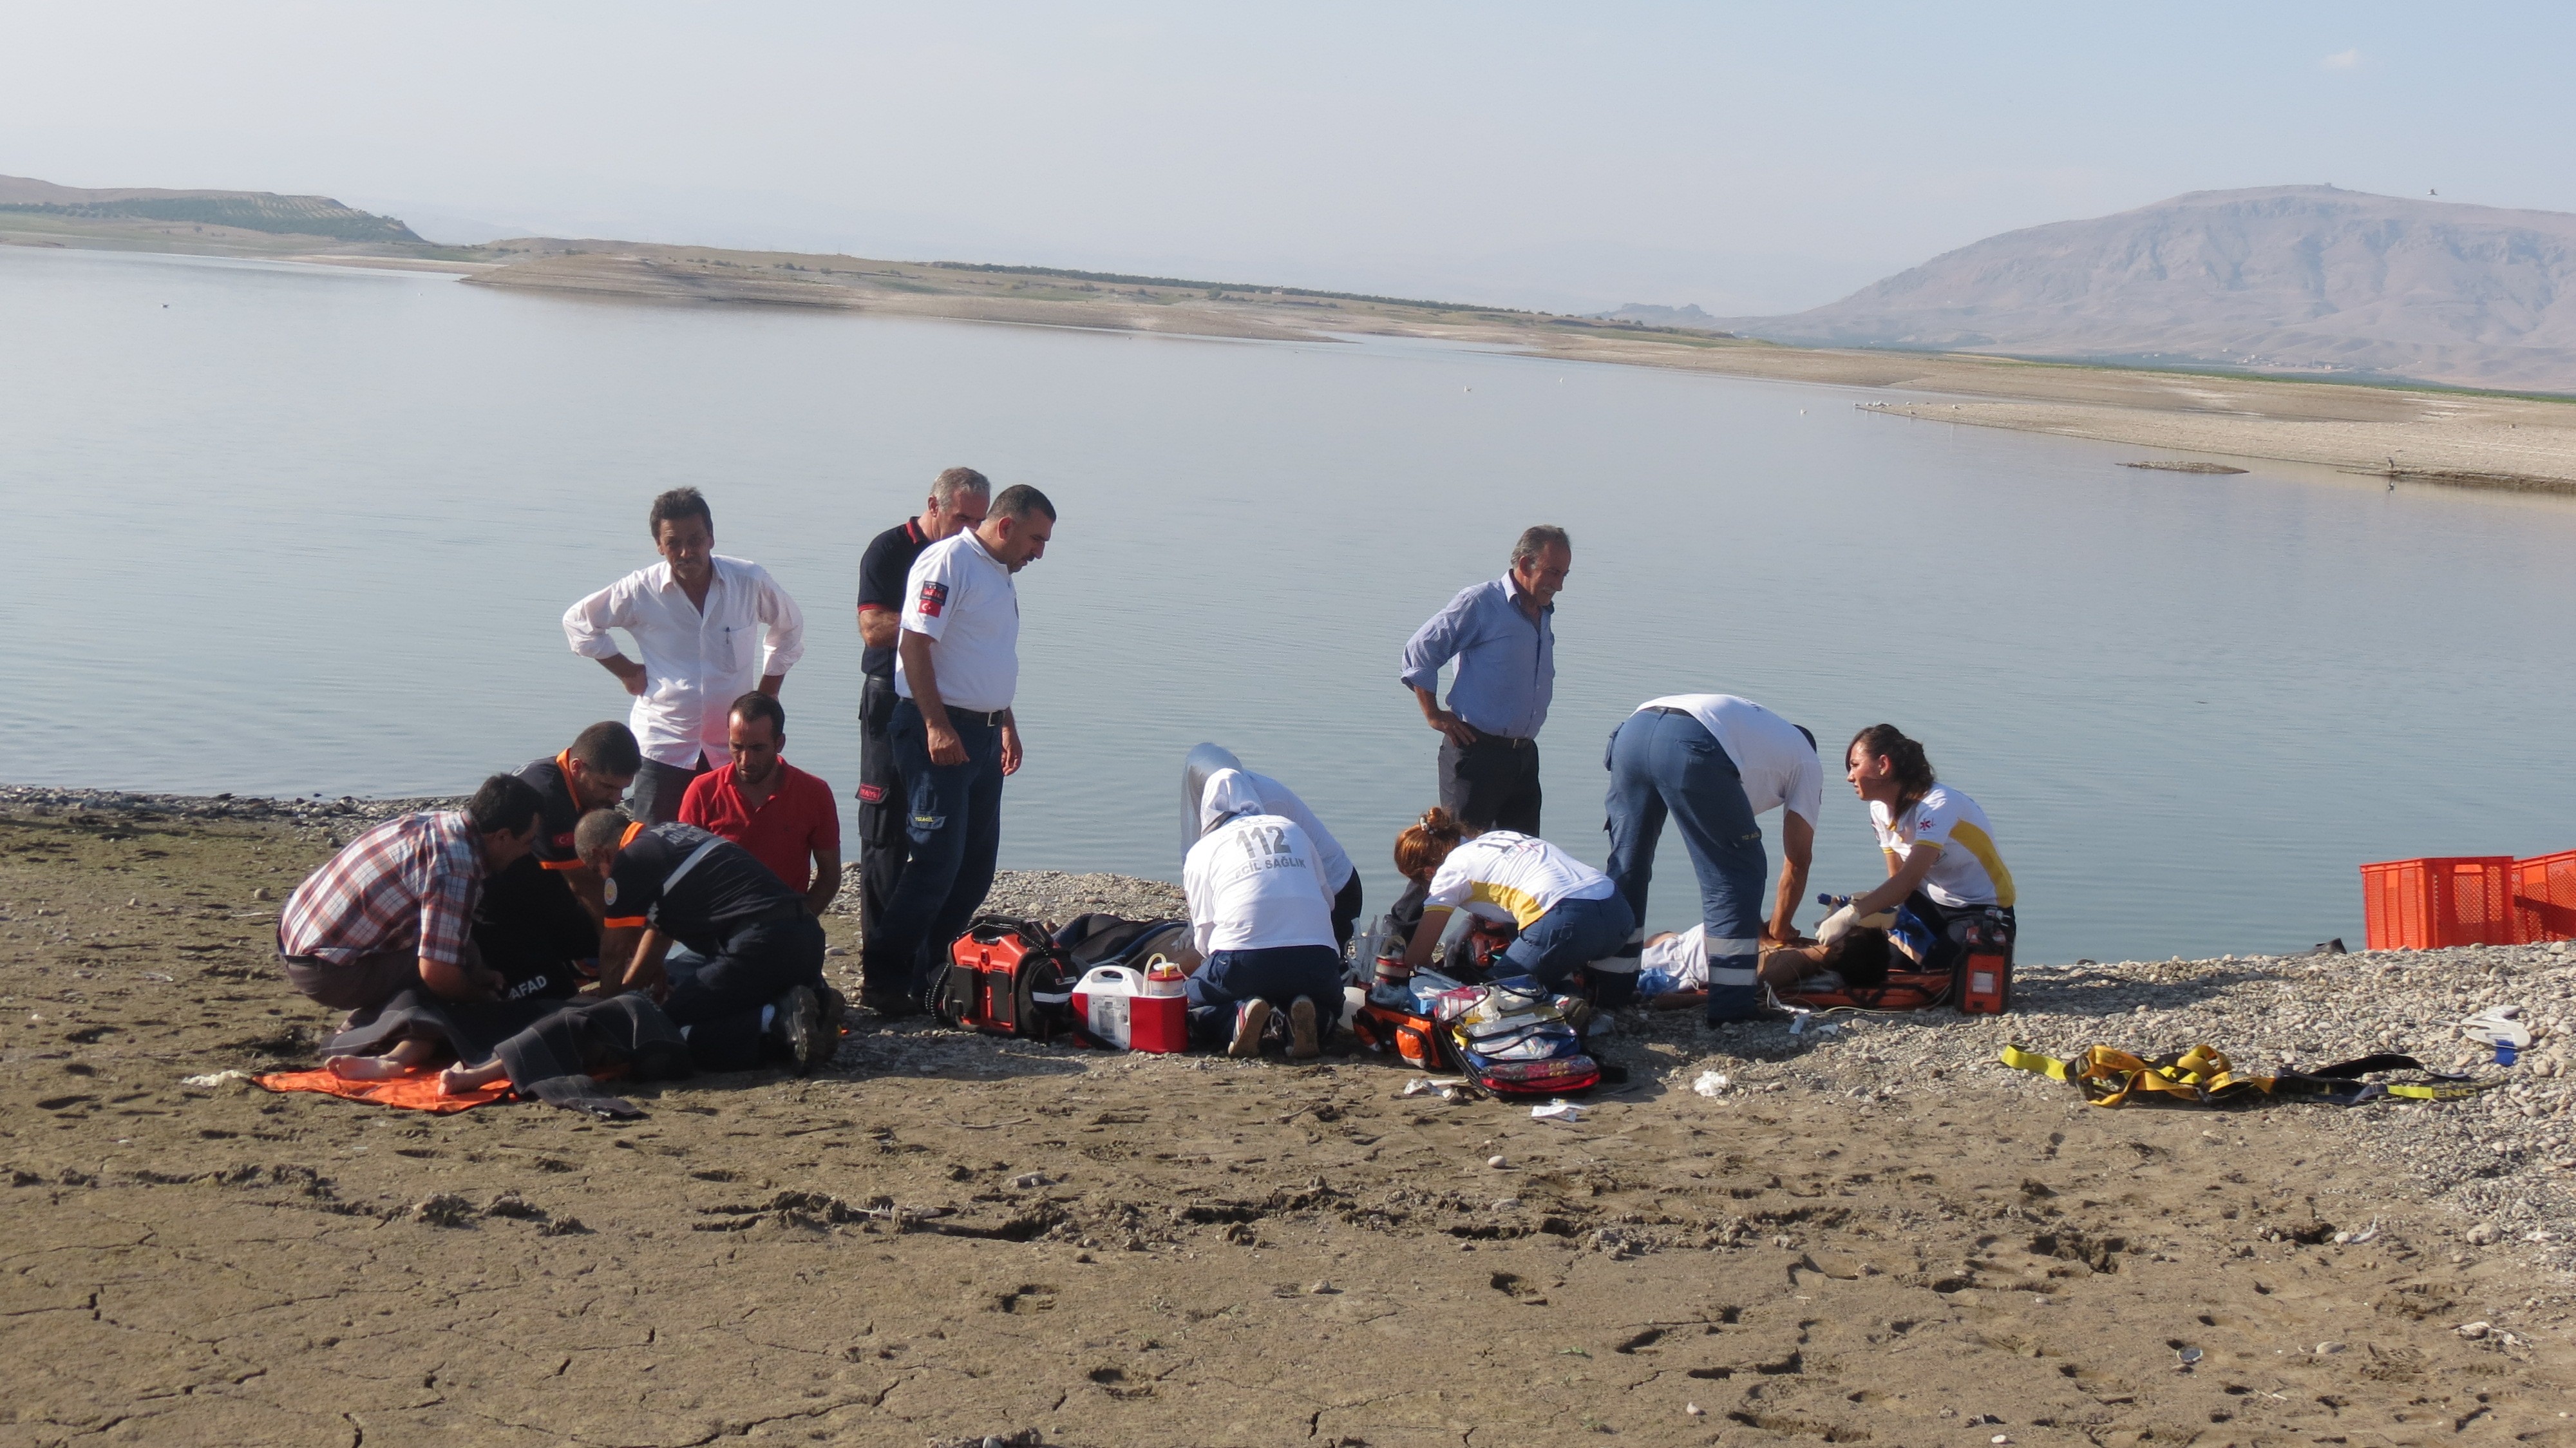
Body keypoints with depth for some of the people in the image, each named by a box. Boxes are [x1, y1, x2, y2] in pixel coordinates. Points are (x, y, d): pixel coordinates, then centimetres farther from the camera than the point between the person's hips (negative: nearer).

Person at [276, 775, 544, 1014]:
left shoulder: (434, 821, 3)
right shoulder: (455, 869, -24)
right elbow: (437, 973, -26)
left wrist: (477, 976, 13)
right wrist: (483, 997, -6)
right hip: (325, 972, -9)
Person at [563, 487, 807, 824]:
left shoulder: (750, 582, -4)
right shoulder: (640, 591, -7)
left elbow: (789, 627, 15)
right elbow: (577, 622, 9)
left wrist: (767, 696, 11)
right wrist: (625, 670, 4)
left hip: (734, 749, 1)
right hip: (664, 748, -1)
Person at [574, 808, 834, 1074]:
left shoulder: (630, 860, 1)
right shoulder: (671, 834, 26)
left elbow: (614, 952, 10)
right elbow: (659, 927, 36)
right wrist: (627, 986, 41)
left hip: (762, 944, -9)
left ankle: (778, 1020, -19)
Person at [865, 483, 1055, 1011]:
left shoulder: (999, 573, 18)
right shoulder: (947, 561, -12)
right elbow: (915, 644, -19)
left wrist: (1006, 723, 24)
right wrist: (937, 725, -24)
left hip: (984, 733, 10)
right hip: (940, 731, -10)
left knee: (976, 865, 10)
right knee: (936, 860, -10)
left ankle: (932, 970, 19)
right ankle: (883, 980, -2)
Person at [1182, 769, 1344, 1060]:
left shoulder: (1202, 850, 16)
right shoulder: (1293, 830, 22)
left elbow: (1204, 937, 13)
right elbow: (1327, 899, 24)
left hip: (1243, 960, -2)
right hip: (1317, 957, 2)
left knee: (1190, 1002, 27)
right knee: (1328, 1006, 34)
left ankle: (1242, 1013, -7)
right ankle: (1304, 1018, -4)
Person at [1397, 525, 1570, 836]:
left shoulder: (1545, 614, 15)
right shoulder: (1479, 603, -9)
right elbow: (1419, 651, -7)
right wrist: (1434, 715, -7)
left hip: (1525, 754, 7)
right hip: (1477, 751, -7)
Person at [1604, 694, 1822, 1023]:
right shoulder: (1808, 762, 29)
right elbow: (1798, 860, 28)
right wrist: (1779, 931, 42)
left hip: (1633, 729, 6)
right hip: (1691, 748, -6)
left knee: (1626, 865, 19)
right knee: (1735, 873, 9)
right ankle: (1731, 1005, 9)